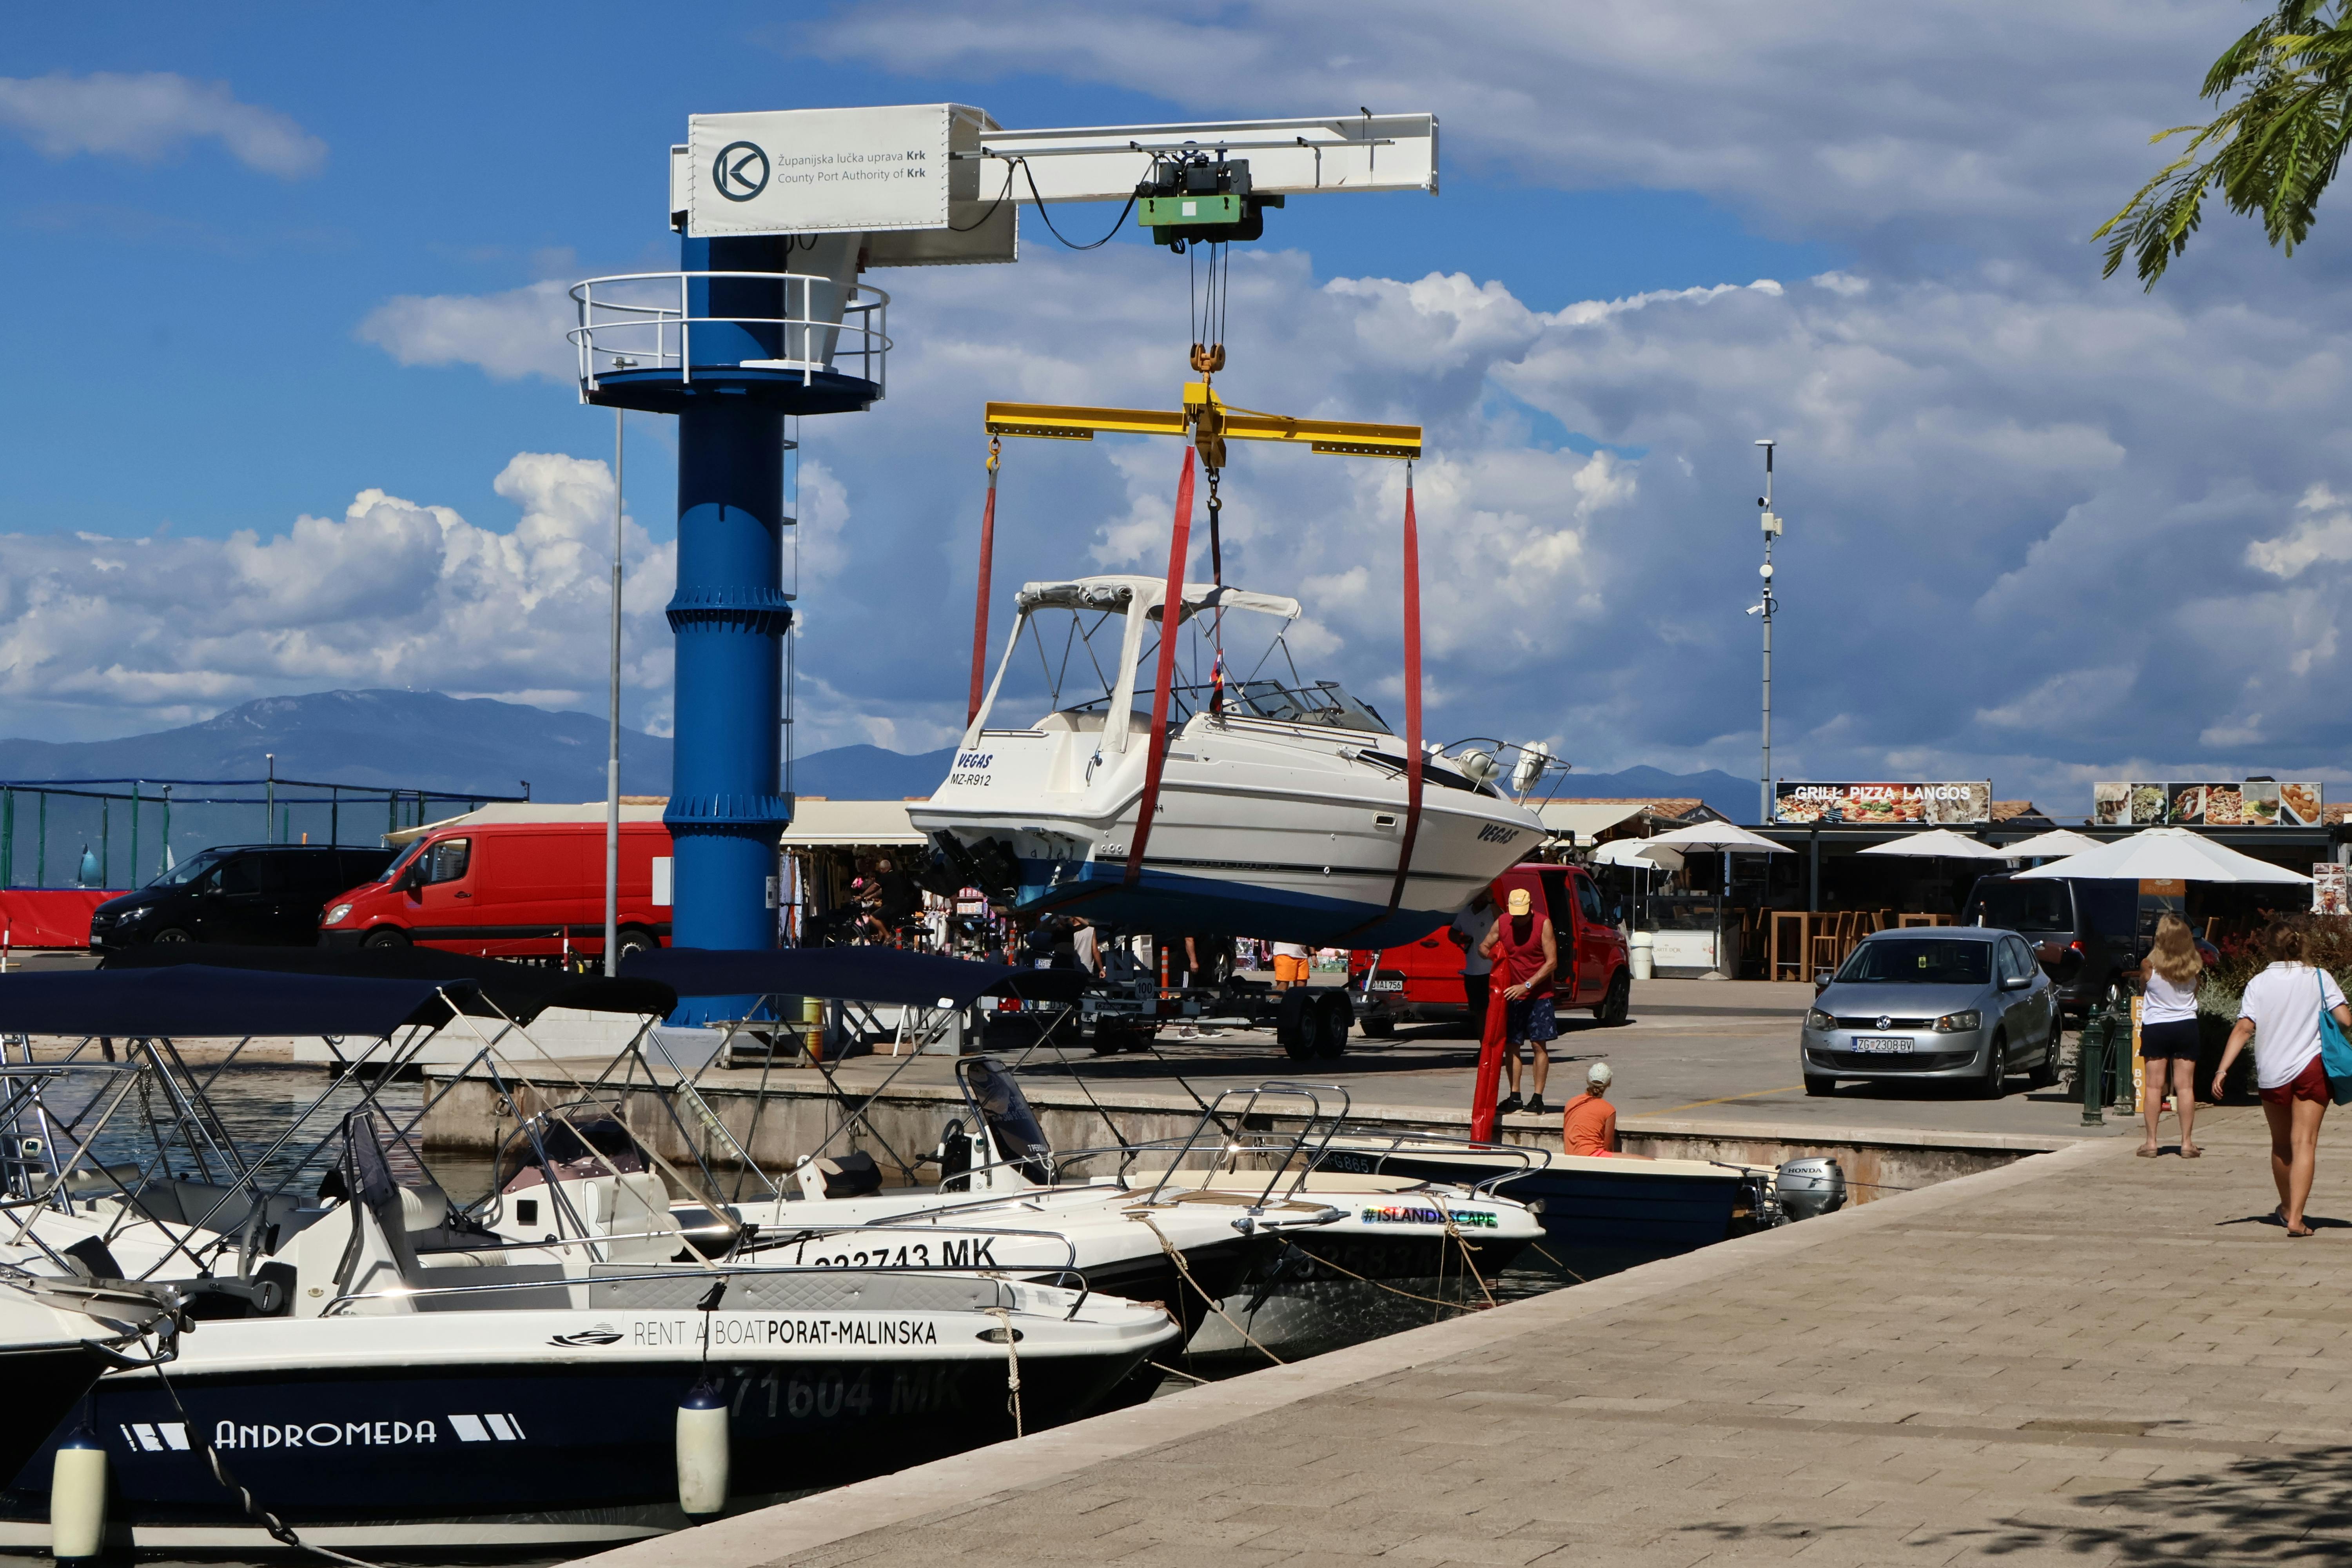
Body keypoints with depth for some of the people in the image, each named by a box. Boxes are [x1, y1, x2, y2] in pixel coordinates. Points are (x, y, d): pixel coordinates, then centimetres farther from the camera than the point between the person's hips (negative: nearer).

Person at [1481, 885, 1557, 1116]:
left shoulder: (1543, 924, -10)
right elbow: (1483, 946, 13)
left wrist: (1527, 986, -18)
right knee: (1510, 1045, 4)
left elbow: (1552, 962, -11)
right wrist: (1491, 954, -12)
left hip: (1538, 995, -4)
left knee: (1539, 1045, -5)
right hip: (1511, 995, 4)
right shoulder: (1501, 925, 1)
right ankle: (1514, 1097, 11)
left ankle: (1537, 1097, -3)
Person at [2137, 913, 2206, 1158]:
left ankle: (2151, 1142, 2)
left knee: (2154, 1086, 3)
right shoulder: (2193, 967, -7)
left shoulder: (2150, 965, -13)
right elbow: (2196, 993, 9)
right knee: (2185, 1087, 4)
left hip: (2155, 1028, -2)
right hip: (2186, 1027, 2)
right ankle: (2187, 1142, 5)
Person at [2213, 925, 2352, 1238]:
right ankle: (2295, 1218, -17)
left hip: (2272, 1074, 2)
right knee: (2304, 1142, -5)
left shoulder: (2258, 983, 2)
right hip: (2311, 1068, -2)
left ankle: (2287, 1209, 36)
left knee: (2281, 1144, 18)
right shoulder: (2319, 978, 0)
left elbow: (2243, 1029, -6)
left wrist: (2222, 1070, -8)